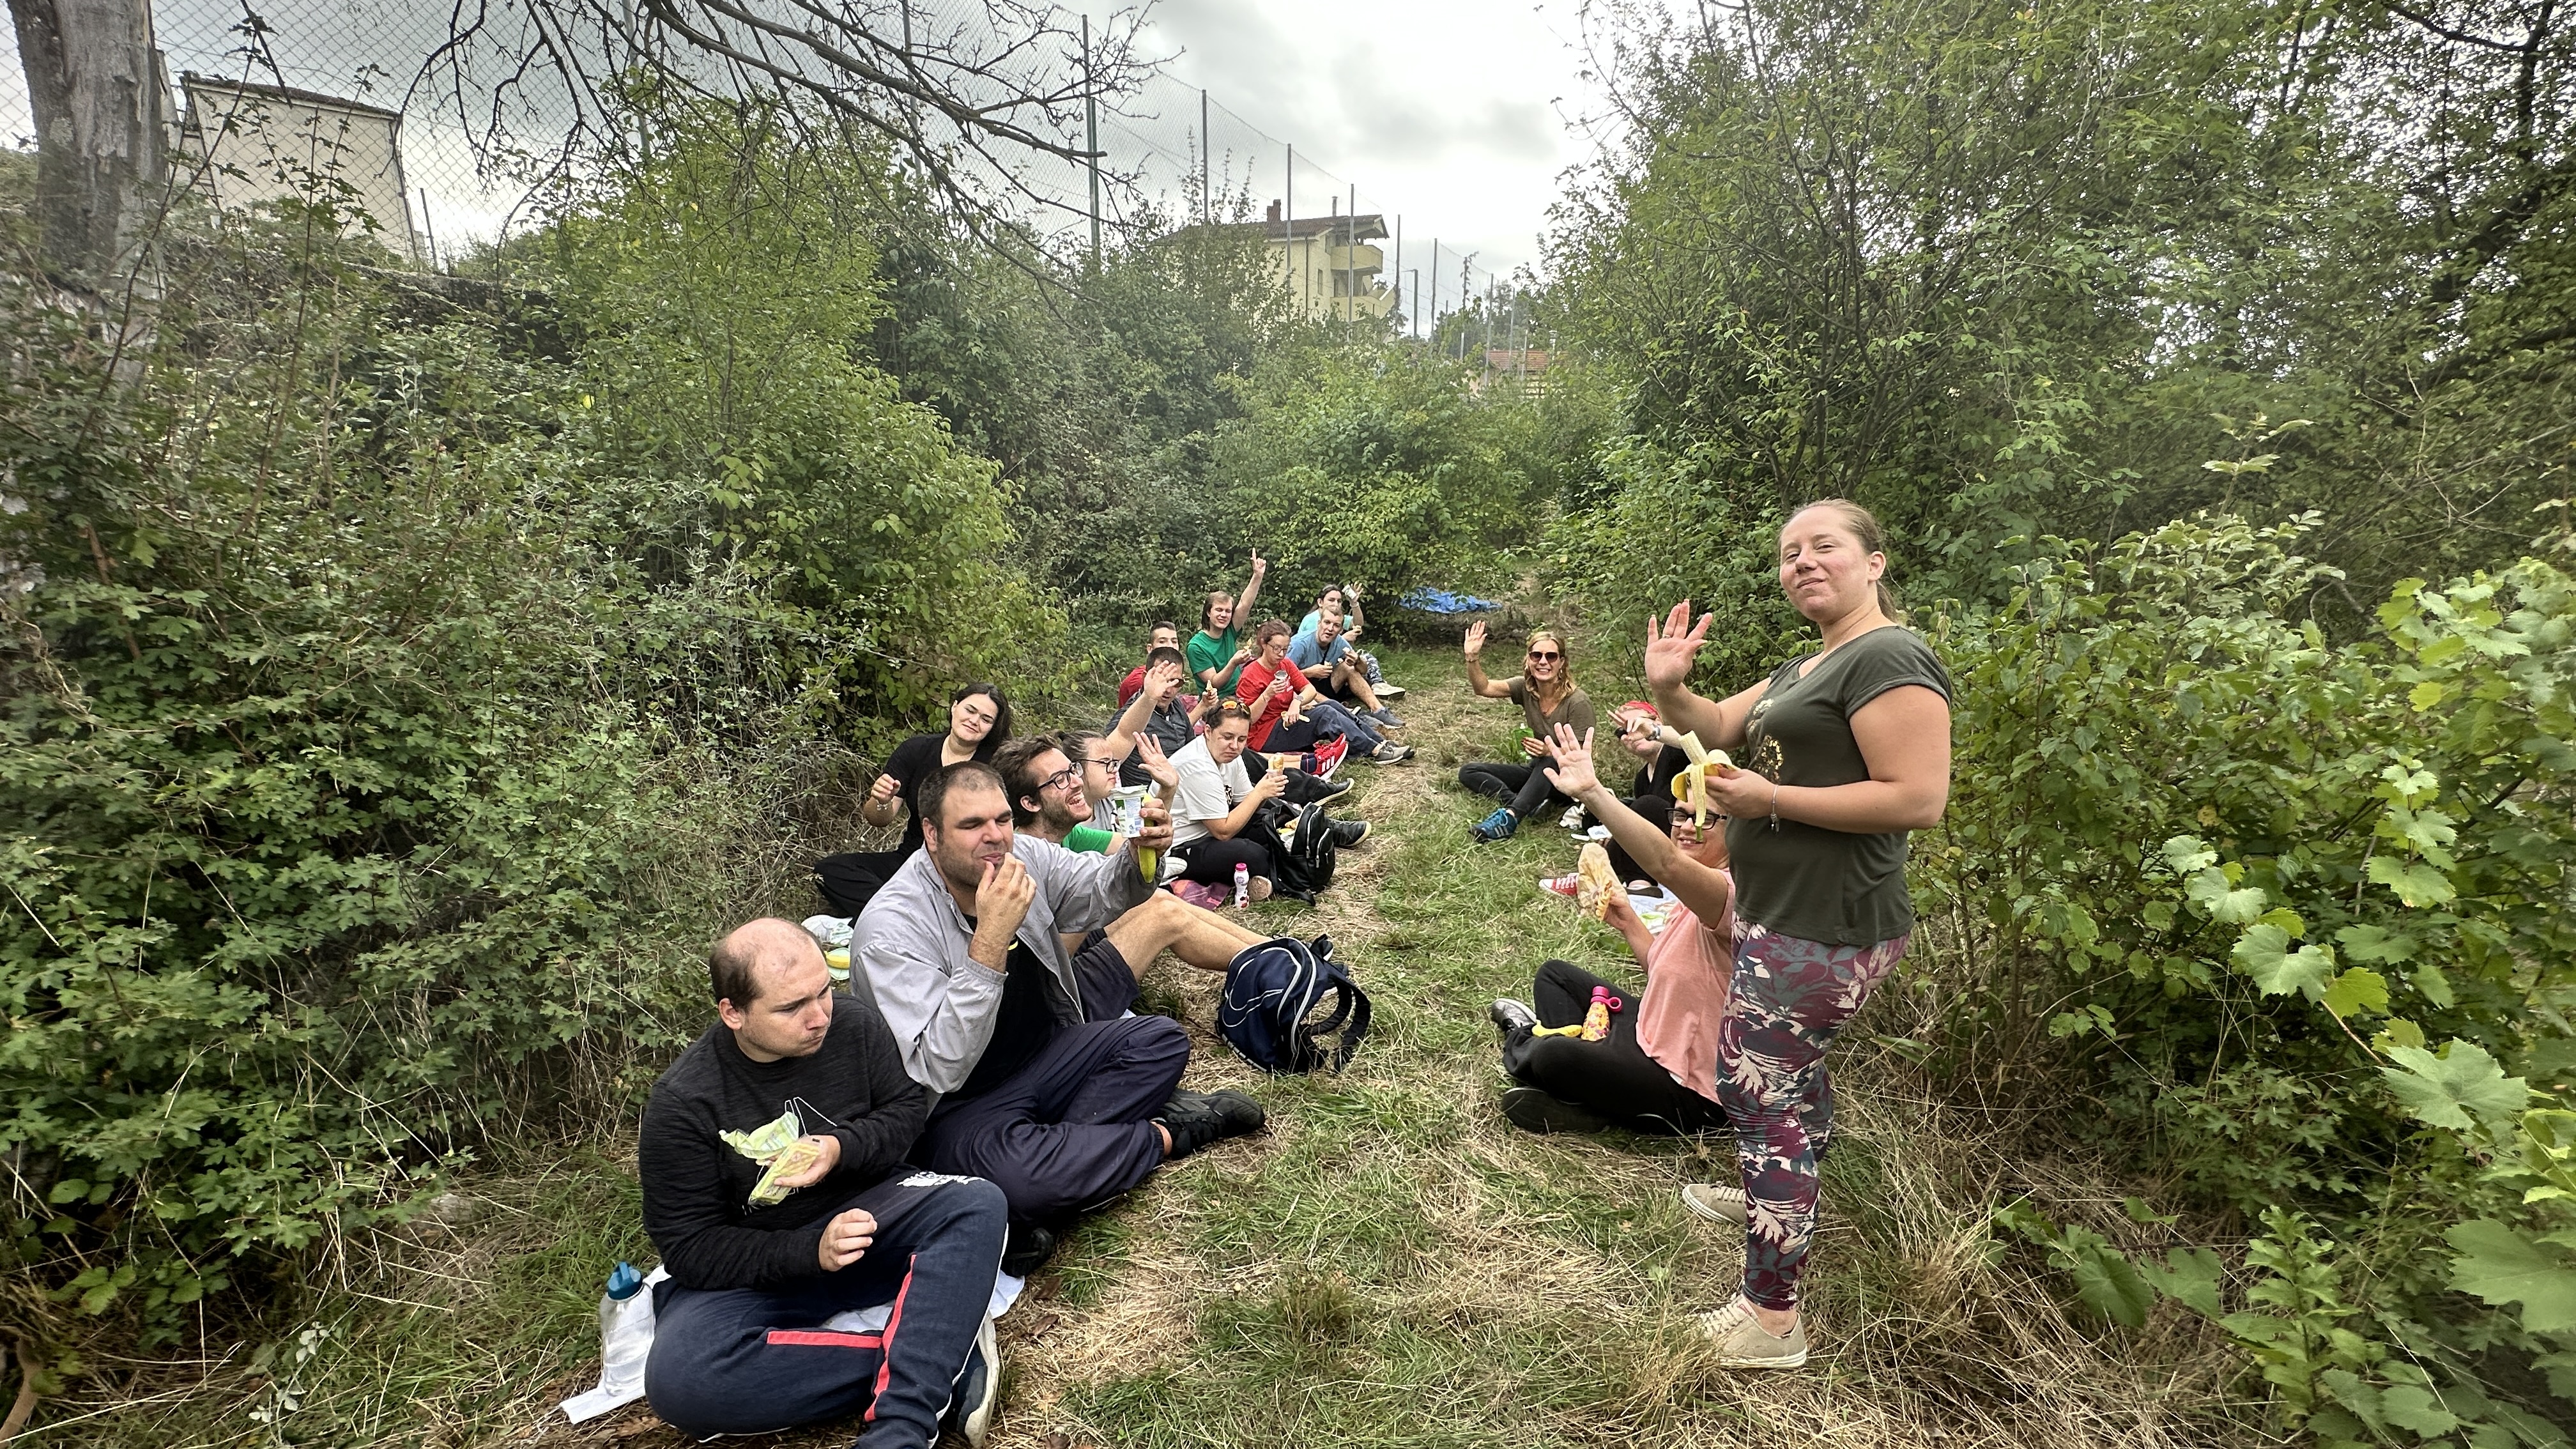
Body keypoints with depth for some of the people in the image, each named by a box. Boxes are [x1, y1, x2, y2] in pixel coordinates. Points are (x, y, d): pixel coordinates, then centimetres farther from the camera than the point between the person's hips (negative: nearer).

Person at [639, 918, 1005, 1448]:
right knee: (677, 1376, -32)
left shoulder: (853, 1024, -9)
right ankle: (947, 1360, -28)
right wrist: (811, 1251, -25)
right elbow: (689, 1248, -11)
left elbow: (909, 1106, 3)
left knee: (978, 1204, -27)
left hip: (865, 1208, 2)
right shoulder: (682, 1104, -15)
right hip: (752, 1268, -1)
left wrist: (842, 1148, -18)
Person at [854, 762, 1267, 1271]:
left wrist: (1139, 853, -13)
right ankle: (1164, 1134, -8)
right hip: (963, 1105, -6)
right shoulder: (891, 930, -23)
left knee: (1161, 1039, -10)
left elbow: (1101, 891, 12)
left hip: (1043, 1055, 7)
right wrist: (991, 937, -37)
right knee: (1011, 1169, -36)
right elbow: (938, 1071, -31)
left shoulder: (1023, 855, -7)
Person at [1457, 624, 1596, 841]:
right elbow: (1483, 688, -16)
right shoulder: (1526, 687, -5)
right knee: (1468, 772, -7)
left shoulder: (1578, 702, -19)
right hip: (1537, 772, 6)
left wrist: (1550, 752, -37)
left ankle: (1509, 817, -47)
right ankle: (1524, 803, -26)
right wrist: (1472, 658, -33)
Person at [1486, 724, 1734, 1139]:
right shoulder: (1696, 897, 6)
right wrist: (1628, 923, 3)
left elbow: (1667, 865, -50)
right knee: (1554, 974, 20)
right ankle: (1580, 1094, 0)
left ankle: (1522, 1046, 8)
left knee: (1553, 1056, -30)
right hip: (1651, 1036, 11)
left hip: (1690, 1093, -11)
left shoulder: (1732, 895, -27)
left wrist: (1592, 791, -56)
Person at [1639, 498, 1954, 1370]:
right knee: (1788, 1064, 27)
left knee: (1757, 1085, -6)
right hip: (1782, 912, 11)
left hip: (1823, 929, -11)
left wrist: (1769, 798, -23)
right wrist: (1668, 688, -8)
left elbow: (1917, 799, -26)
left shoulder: (1889, 659, -18)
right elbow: (1719, 727, 13)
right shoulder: (1805, 669, 15)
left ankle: (1771, 1319, 7)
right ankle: (1775, 1191, 50)